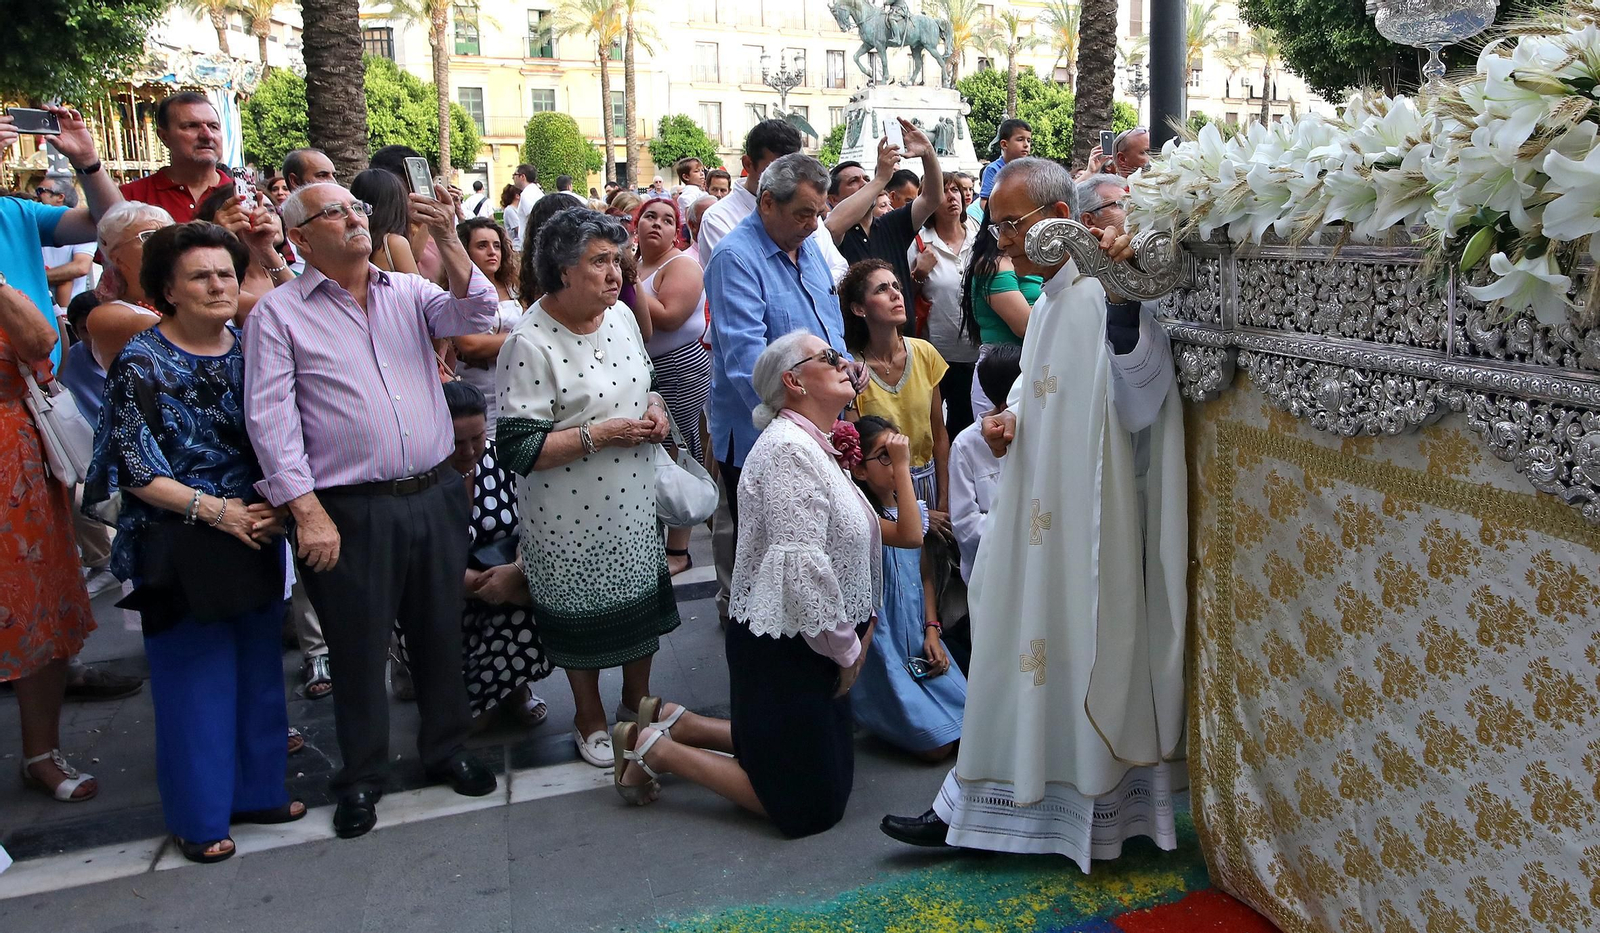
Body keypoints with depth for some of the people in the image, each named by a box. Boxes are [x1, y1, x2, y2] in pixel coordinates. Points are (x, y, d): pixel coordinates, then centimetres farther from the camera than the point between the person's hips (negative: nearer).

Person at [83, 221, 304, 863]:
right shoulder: (141, 364, -8)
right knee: (195, 677, 5)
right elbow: (135, 468, -10)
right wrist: (215, 509, -16)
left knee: (258, 669, 12)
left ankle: (257, 789, 30)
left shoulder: (250, 351, 5)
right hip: (179, 546, -4)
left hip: (256, 534, 5)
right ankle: (198, 815, 21)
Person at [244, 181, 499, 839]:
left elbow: (475, 316, -6)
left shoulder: (408, 291, 9)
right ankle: (361, 778, 27)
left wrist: (446, 240, -17)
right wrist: (307, 511, -13)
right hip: (350, 511, -3)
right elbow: (270, 418, -7)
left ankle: (445, 749, 34)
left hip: (435, 496, 3)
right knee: (358, 650, 8)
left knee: (440, 635, 15)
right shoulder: (278, 313, -1)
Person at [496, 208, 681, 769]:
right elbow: (518, 448, -23)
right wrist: (598, 435, -24)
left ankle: (637, 706, 42)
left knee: (643, 600, 18)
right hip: (571, 517, -6)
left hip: (635, 502, 7)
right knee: (582, 616, 11)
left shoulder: (622, 317, 2)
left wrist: (655, 408, -3)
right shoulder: (530, 344, -20)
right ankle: (591, 722, 35)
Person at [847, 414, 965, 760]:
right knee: (938, 745, -10)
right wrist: (901, 466, -32)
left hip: (918, 637, 7)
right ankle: (875, 714, 17)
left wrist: (932, 630, 4)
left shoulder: (914, 507, 7)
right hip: (881, 643, -7)